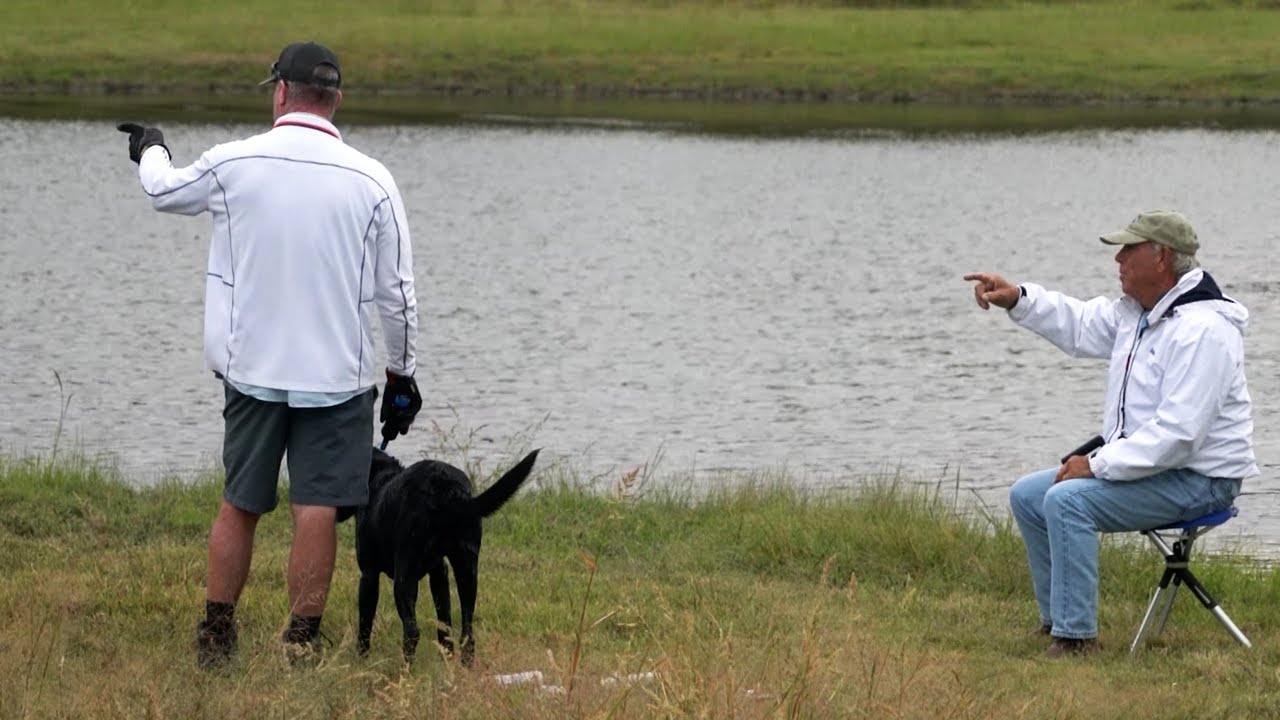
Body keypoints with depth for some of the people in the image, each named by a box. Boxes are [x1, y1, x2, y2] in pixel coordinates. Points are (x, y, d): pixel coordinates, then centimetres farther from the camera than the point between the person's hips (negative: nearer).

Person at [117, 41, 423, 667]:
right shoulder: (371, 181, -5)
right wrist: (401, 373, 11)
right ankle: (301, 645, 0)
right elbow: (396, 292, -1)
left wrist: (151, 151, 39)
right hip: (336, 376, -1)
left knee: (239, 504, 13)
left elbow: (164, 190, 16)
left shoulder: (233, 164, -5)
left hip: (252, 370, 2)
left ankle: (215, 636, 20)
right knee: (317, 511, 0)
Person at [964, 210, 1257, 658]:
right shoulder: (1135, 311, 7)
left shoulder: (1202, 331, -24)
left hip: (1196, 480, -10)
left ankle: (1076, 638, -24)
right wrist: (1016, 299, 9)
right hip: (1146, 464, 10)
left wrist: (1097, 464, -24)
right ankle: (1057, 621, 13)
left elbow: (1178, 435, -29)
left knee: (1067, 501, -27)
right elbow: (1079, 325, 25)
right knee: (1028, 496, 8)